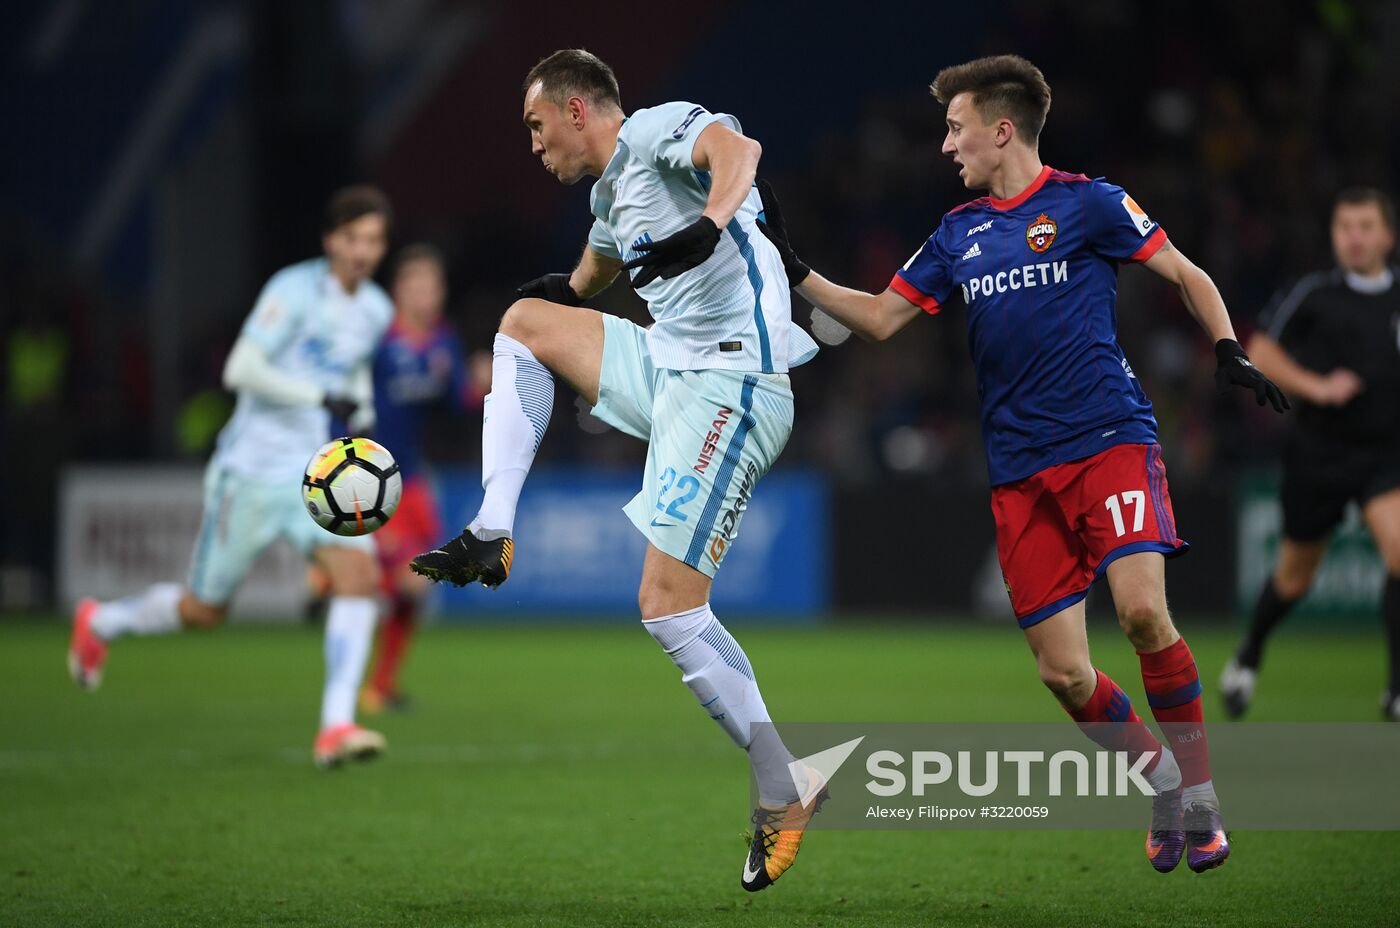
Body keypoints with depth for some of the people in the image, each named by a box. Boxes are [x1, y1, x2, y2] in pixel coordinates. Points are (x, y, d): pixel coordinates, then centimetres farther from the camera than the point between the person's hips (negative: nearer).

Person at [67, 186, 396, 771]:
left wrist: (363, 406, 7)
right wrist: (321, 398, -26)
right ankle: (100, 623, 36)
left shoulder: (376, 310, 7)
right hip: (251, 474, -5)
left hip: (318, 476, 5)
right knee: (204, 610, 6)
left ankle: (336, 728, -20)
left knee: (358, 574, -20)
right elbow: (240, 370, -23)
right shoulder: (295, 289, -15)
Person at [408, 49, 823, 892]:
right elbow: (594, 272, 45)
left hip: (730, 384, -9)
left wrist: (710, 223, -46)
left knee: (669, 608, -14)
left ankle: (787, 797, -6)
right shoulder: (610, 191, 23)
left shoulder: (657, 129, -5)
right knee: (525, 321, 13)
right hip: (668, 369, 9)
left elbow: (738, 147, -28)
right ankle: (493, 542, 6)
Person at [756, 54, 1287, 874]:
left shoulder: (1087, 204, 1)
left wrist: (1231, 353, -8)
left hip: (1109, 438, -5)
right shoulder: (958, 235, 15)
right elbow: (880, 319, 20)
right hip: (1021, 472, 5)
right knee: (1063, 673, -5)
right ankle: (1163, 783, 19)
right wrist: (796, 272, 12)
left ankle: (1201, 794, -10)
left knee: (1142, 609, -26)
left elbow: (1188, 277, 6)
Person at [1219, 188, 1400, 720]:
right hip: (1320, 451, -1)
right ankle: (1249, 656, 41)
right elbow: (1260, 352, -3)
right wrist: (1316, 386, -15)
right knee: (1294, 576, 12)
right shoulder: (1313, 294, -6)